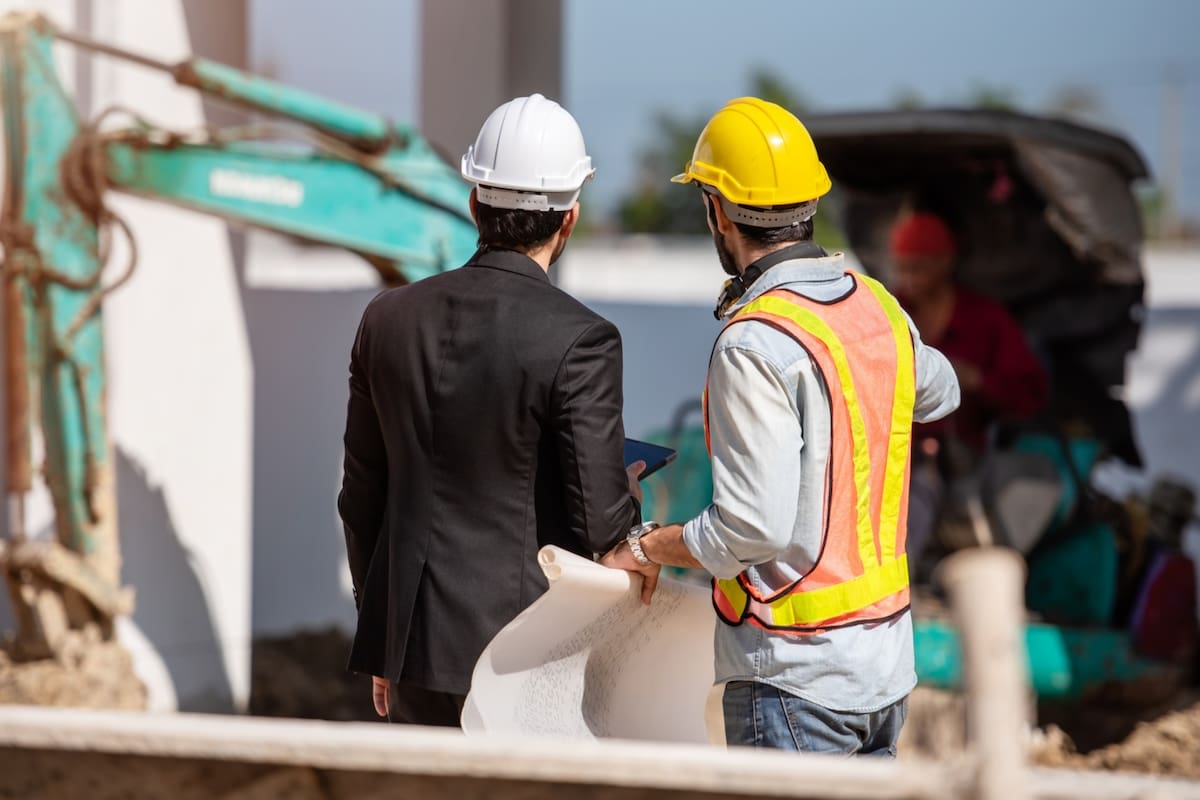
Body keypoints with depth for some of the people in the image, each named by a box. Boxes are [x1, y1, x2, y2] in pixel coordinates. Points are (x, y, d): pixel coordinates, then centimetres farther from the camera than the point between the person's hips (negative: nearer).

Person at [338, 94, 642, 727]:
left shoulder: (389, 318, 3)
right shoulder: (579, 340, -14)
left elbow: (361, 500, 9)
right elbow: (599, 522, -15)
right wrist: (627, 499, 10)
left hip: (413, 643, 5)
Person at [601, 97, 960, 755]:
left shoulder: (754, 345, -19)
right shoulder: (877, 307, 6)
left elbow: (754, 527, -22)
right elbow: (937, 392, 29)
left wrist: (646, 548, -8)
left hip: (796, 676, -8)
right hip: (888, 658, 8)